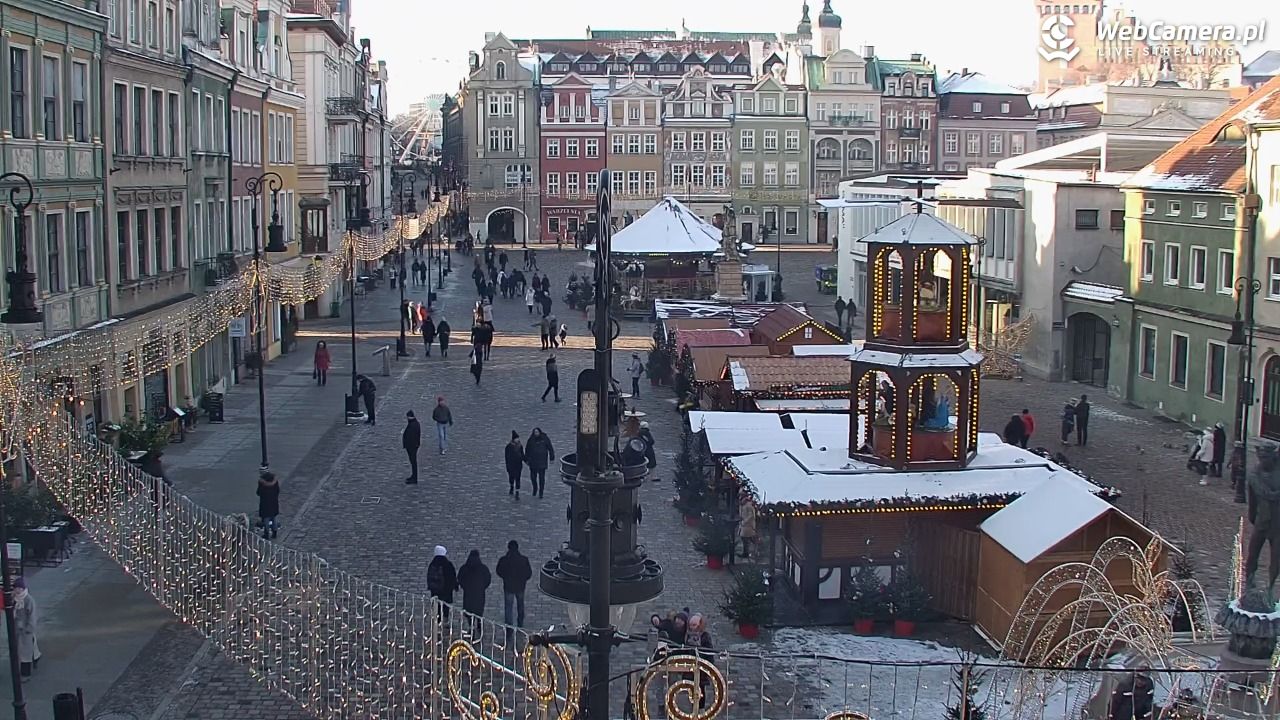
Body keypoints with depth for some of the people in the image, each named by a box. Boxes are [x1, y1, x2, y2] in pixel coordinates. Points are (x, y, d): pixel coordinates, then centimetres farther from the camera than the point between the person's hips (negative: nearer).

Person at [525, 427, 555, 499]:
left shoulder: (545, 439, -3)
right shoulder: (531, 440, 1)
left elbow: (550, 449, 4)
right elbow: (527, 450, 11)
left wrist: (552, 458, 4)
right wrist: (526, 459, 10)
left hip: (542, 462, -2)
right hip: (533, 462, 2)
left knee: (541, 477, -3)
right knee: (533, 477, 6)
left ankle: (541, 492, 7)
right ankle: (535, 489, 33)